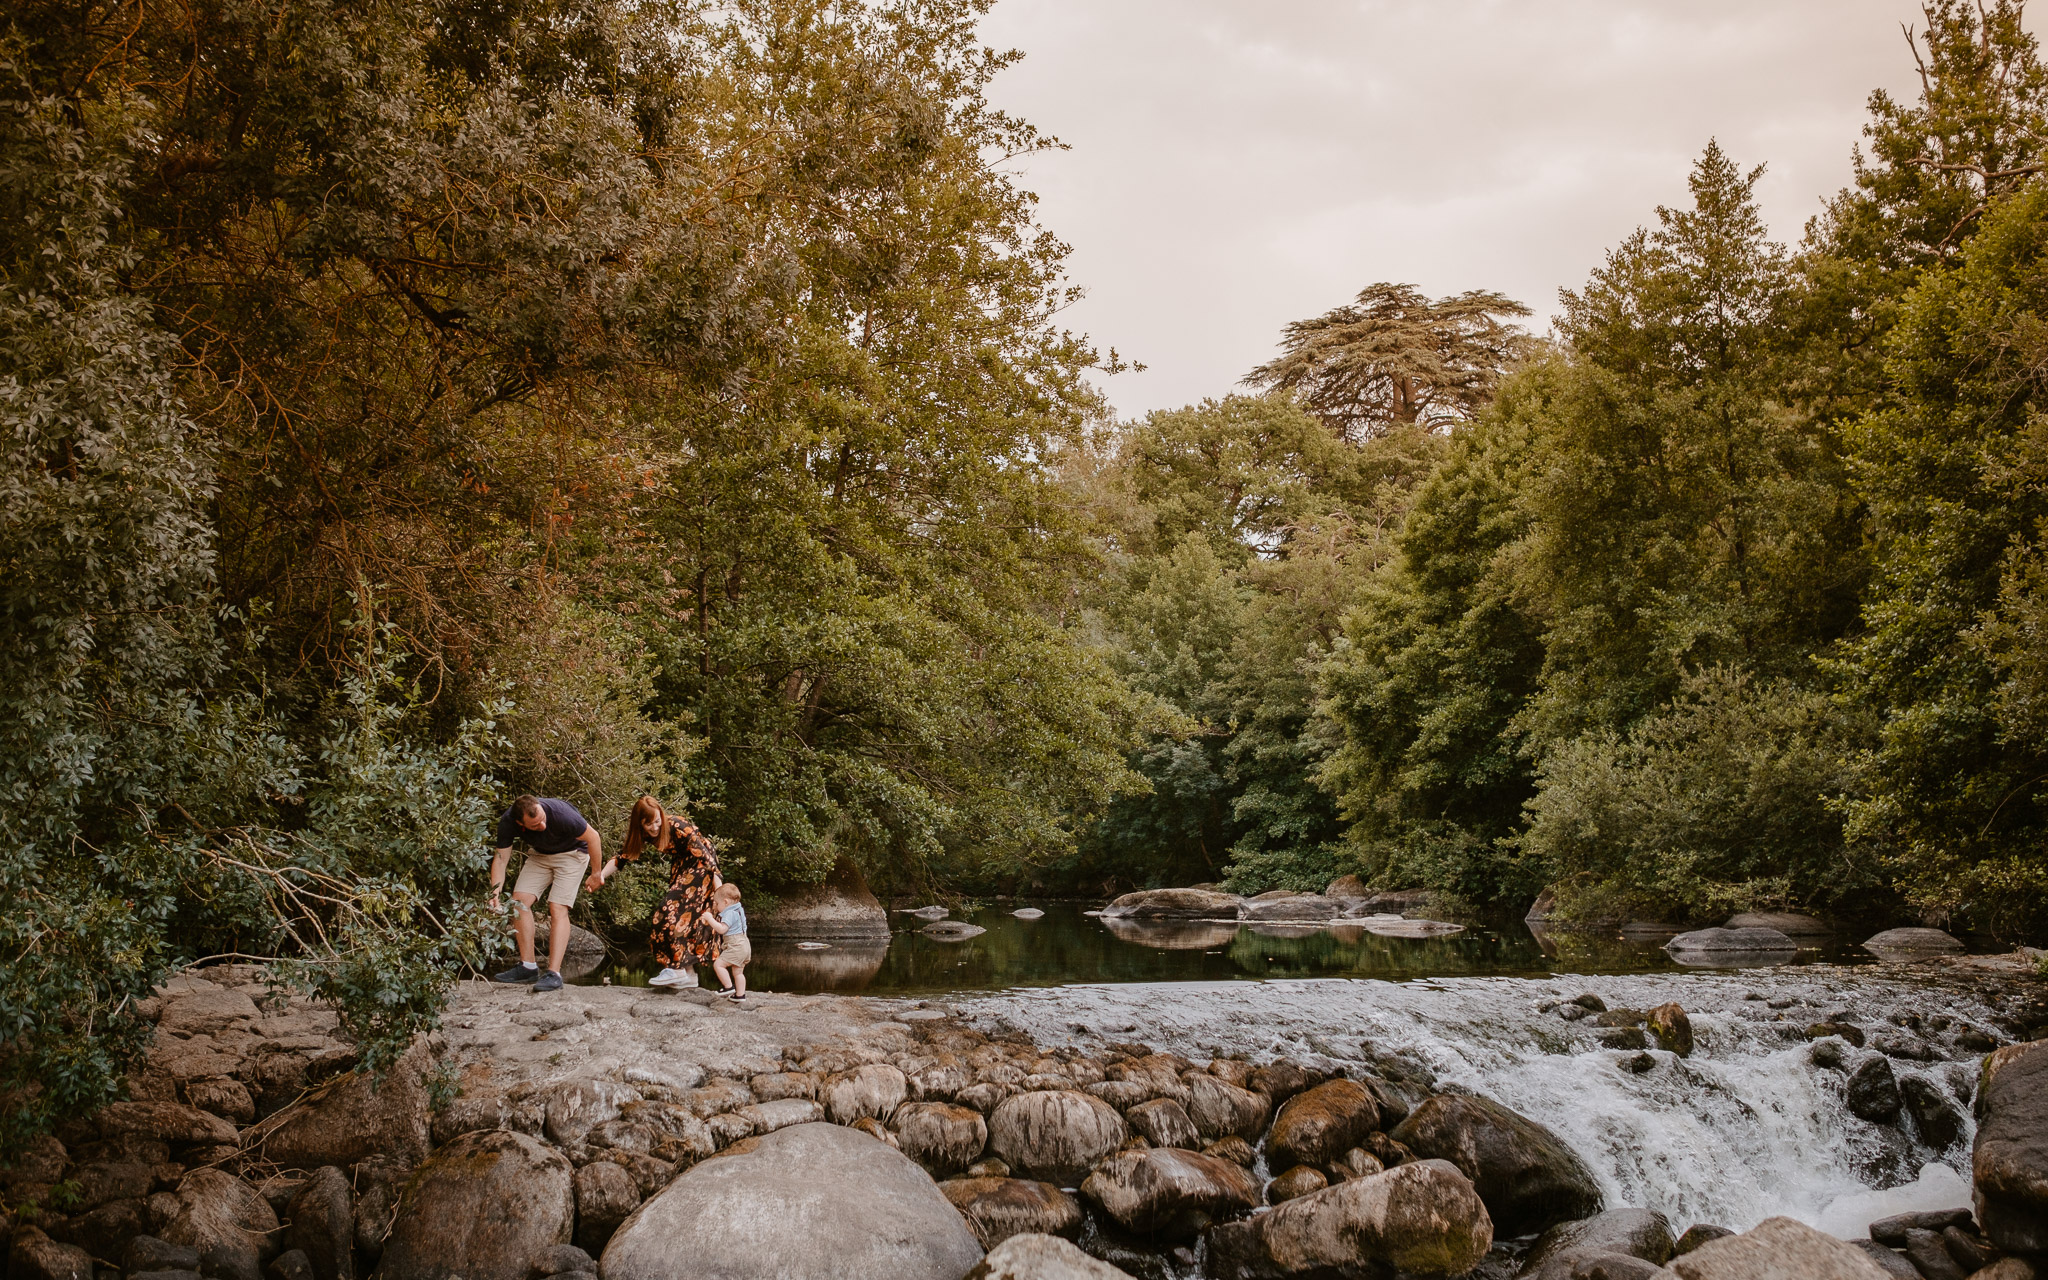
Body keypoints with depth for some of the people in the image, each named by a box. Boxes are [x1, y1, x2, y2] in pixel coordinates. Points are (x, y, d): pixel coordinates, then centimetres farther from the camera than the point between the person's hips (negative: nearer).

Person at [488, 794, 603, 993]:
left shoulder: (561, 814, -37)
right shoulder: (508, 822, -25)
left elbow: (593, 837, -22)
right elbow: (501, 858, -17)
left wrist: (596, 874, -12)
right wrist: (495, 892, -32)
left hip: (571, 853, -5)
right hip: (539, 854, 5)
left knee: (558, 908, -18)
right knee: (519, 901, -9)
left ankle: (554, 973, -21)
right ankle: (527, 967, 0)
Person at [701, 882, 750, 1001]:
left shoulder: (730, 913, -14)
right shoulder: (737, 911, 18)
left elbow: (722, 929, -24)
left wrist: (710, 919, -18)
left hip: (736, 947, -10)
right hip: (744, 946, 10)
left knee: (718, 964, -9)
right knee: (737, 971, 15)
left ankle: (729, 987, -8)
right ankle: (740, 994, 17)